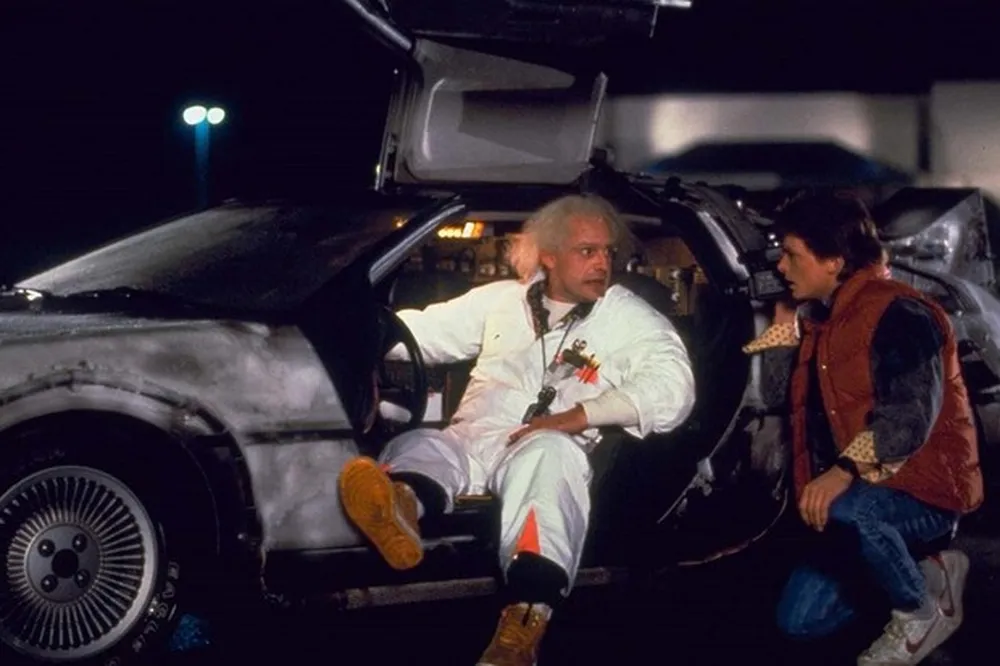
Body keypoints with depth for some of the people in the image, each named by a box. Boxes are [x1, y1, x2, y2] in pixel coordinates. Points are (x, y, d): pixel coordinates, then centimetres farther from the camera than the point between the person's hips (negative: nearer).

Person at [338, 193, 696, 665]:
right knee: (417, 447, -29)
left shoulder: (627, 317, 12)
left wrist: (580, 415, -14)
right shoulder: (502, 299, 24)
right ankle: (400, 506, -69)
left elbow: (673, 387, -2)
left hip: (550, 447, -4)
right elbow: (425, 331, 28)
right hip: (471, 441, 4)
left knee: (548, 454, -40)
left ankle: (525, 621, -64)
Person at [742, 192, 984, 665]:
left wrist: (844, 471, -41)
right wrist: (785, 321, 7)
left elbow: (911, 417, -29)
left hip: (927, 489, -9)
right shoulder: (822, 317, 12)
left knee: (846, 510, -41)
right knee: (799, 620, 5)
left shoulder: (899, 314, -17)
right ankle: (929, 571, 17)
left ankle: (923, 611, -14)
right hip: (858, 494, 9)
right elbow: (775, 394, 15)